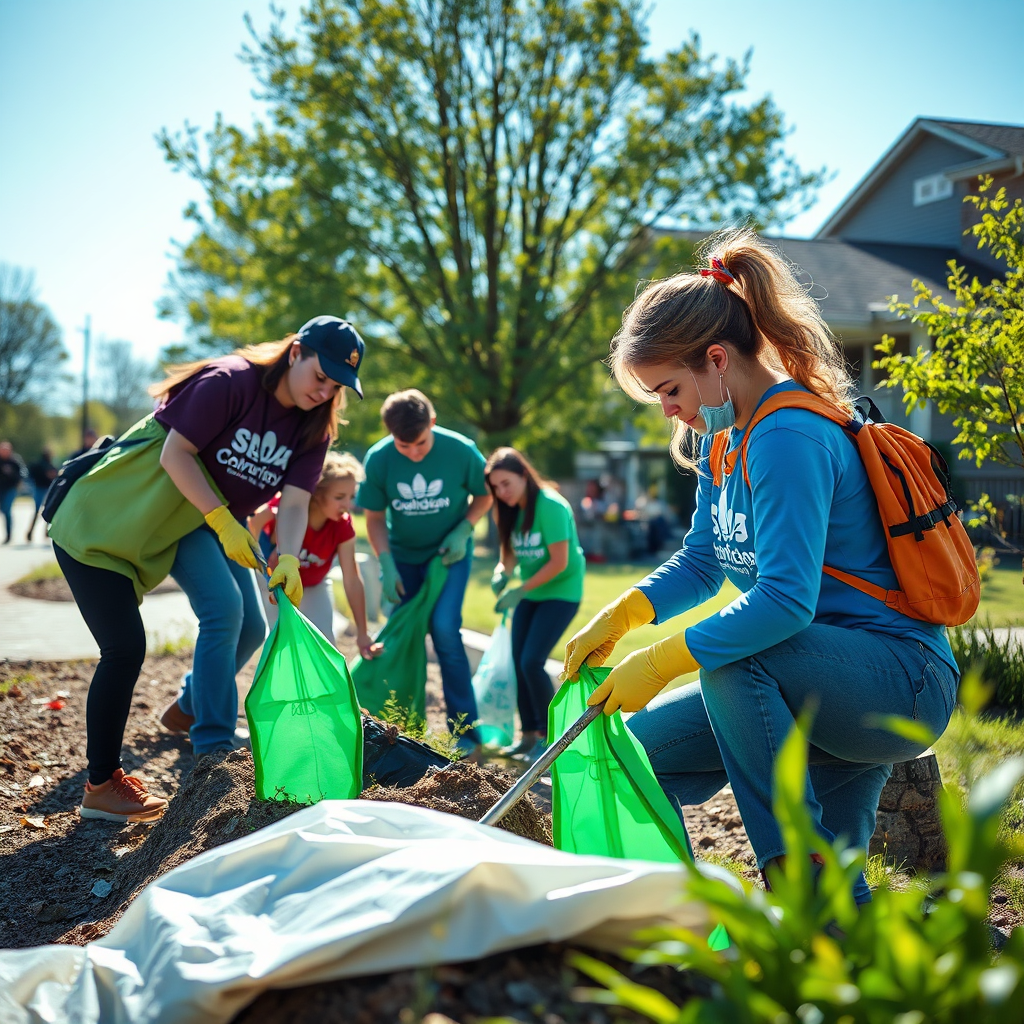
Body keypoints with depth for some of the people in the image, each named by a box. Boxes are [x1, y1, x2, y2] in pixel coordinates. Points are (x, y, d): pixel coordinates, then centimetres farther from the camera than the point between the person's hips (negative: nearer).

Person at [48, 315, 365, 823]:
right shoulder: (229, 382, -23)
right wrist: (223, 521, -29)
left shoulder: (313, 428, -2)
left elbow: (295, 501, -11)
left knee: (250, 627, 1)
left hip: (217, 521, 7)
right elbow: (175, 453, -23)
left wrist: (288, 559, -30)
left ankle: (187, 708, 28)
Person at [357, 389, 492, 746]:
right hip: (403, 556, 3)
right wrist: (386, 565, -14)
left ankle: (464, 729, -7)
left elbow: (484, 495, -3)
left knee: (444, 627, -17)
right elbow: (375, 517, -4)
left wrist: (462, 532, -17)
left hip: (449, 553, -2)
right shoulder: (378, 459, -16)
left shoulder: (460, 450, -21)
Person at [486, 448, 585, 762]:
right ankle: (529, 734, 15)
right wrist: (502, 572, -15)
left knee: (532, 661, -15)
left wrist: (520, 590, -22)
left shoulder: (550, 506, -21)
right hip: (529, 594, 7)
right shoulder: (511, 510, 2)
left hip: (561, 592, -7)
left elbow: (559, 563, -22)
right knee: (519, 662, 2)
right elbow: (510, 554, 7)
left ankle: (550, 736, 1)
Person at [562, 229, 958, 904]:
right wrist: (615, 619, -4)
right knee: (637, 748, 5)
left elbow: (787, 599, -31)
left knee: (730, 661, -35)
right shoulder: (726, 439, 9)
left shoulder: (788, 438, -22)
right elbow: (700, 561, 12)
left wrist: (661, 659, -27)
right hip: (824, 691, 10)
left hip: (904, 681, -10)